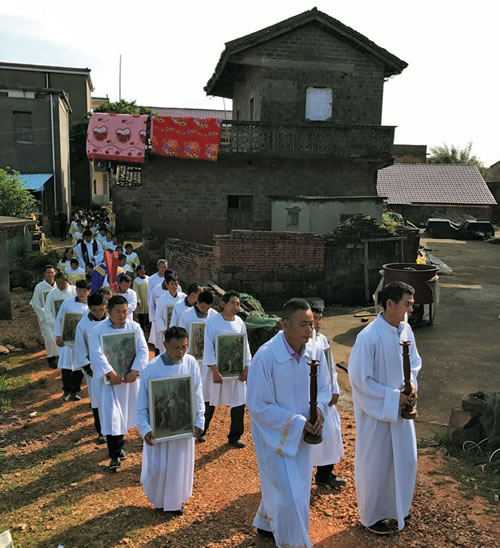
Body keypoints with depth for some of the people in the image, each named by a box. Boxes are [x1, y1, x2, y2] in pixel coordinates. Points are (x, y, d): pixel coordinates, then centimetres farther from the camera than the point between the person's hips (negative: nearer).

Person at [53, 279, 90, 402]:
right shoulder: (67, 303, 0)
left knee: (79, 366, 8)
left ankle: (75, 391, 22)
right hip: (67, 340, -1)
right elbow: (59, 319, 3)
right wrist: (58, 336, -3)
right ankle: (67, 390, 13)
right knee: (66, 365, -4)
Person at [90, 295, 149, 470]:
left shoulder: (134, 327, -3)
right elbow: (97, 354, -17)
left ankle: (118, 444, 38)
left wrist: (134, 372, -20)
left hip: (131, 378, 3)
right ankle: (115, 455, 7)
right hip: (110, 380, -3)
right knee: (111, 416, -4)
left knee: (126, 413, 16)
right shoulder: (98, 330, -8)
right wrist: (111, 374, -25)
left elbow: (143, 350, -9)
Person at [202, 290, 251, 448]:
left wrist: (246, 368, 0)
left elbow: (245, 346, 6)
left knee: (239, 402, 5)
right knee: (210, 402, 11)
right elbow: (208, 347, -12)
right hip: (218, 368, -4)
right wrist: (214, 370, -17)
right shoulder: (213, 321, -11)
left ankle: (235, 436, 21)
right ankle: (202, 431, 33)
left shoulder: (239, 322, 2)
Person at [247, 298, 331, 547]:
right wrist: (297, 422, -24)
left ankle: (265, 524, 51)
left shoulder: (315, 352, -12)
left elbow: (323, 387, 3)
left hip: (302, 434, 6)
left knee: (288, 487, 24)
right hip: (275, 435, -6)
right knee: (289, 497, 0)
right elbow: (258, 407, -21)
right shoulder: (265, 357, -27)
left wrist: (319, 408, -19)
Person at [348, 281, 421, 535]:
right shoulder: (368, 338, -25)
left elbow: (414, 362, 10)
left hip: (401, 408, 7)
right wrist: (394, 397, -19)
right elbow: (360, 379, -21)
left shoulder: (405, 330, -4)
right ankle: (371, 515, 33)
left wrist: (411, 385, -9)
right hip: (376, 412, -7)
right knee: (374, 464, 11)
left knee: (403, 459, 20)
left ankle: (395, 506, 44)